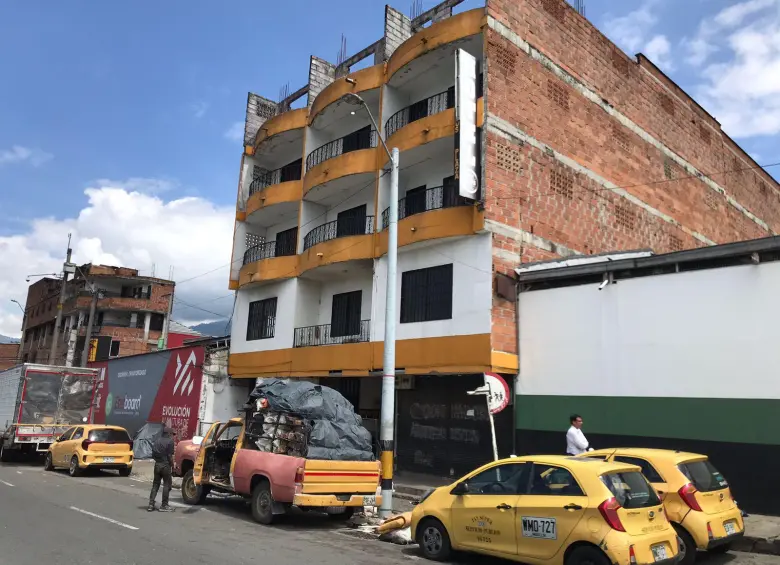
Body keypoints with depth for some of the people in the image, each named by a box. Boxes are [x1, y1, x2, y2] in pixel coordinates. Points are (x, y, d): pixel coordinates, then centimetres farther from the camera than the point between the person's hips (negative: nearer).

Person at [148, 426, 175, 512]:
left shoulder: (157, 440, 11)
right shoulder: (170, 441, -10)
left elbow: (153, 454, 11)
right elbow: (170, 456, -15)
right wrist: (172, 466, -9)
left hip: (157, 464, 6)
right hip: (165, 465, -6)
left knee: (155, 484, 14)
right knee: (167, 485, 2)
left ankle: (151, 504, 12)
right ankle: (164, 506, 4)